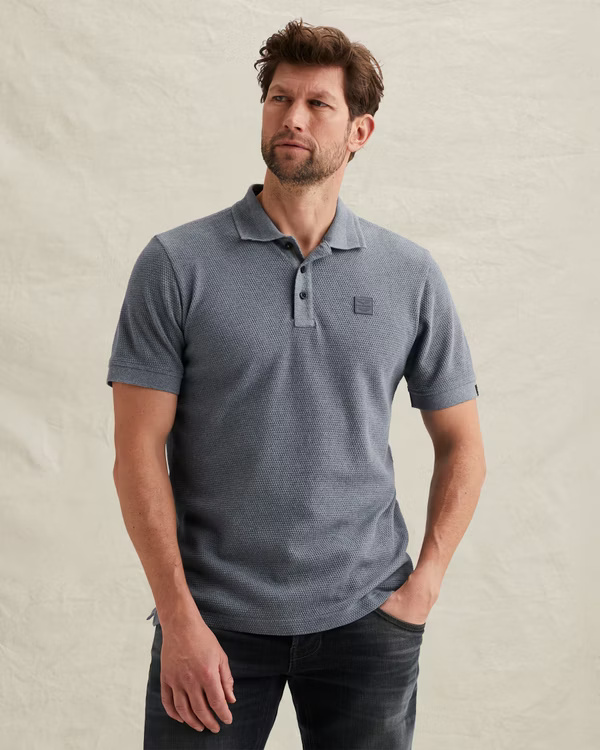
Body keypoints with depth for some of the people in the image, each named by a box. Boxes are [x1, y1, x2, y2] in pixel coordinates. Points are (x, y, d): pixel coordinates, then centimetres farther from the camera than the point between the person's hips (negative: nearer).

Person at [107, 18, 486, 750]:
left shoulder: (411, 275, 2)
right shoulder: (176, 265, -4)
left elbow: (460, 444, 8)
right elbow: (139, 451, -6)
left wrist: (423, 586, 0)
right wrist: (179, 620, -11)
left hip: (365, 619, 2)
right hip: (214, 620, -1)